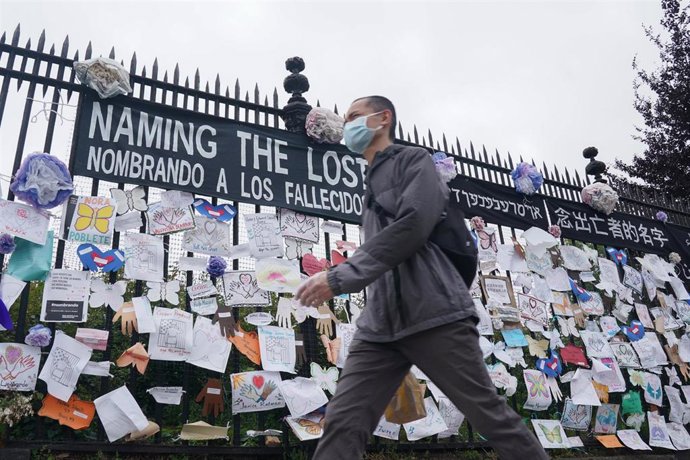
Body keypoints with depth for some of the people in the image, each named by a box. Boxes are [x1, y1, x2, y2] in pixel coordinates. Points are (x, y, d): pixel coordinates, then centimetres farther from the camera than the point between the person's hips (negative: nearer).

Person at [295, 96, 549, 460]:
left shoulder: (414, 160, 5)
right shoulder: (371, 185, 28)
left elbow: (411, 226, -13)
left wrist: (339, 278, -15)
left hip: (434, 314, -6)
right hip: (380, 324, 6)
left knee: (490, 415, -3)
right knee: (342, 425, -7)